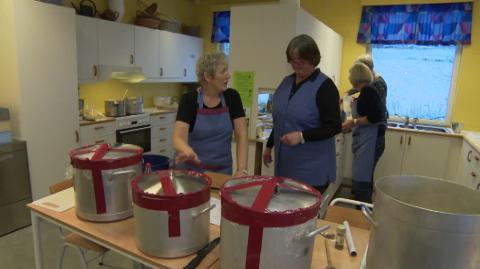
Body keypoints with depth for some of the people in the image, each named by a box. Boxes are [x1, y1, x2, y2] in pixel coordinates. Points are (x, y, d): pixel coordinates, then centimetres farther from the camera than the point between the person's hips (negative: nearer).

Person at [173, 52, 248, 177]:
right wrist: (188, 151, -43)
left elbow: (241, 136, -8)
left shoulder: (232, 97, -5)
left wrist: (241, 170, -18)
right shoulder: (189, 99, -13)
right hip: (192, 170, -2)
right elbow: (178, 138, -21)